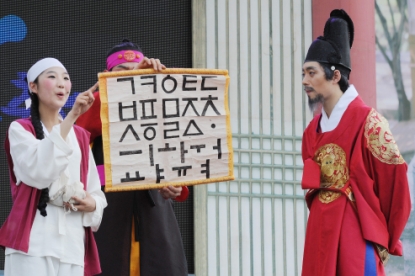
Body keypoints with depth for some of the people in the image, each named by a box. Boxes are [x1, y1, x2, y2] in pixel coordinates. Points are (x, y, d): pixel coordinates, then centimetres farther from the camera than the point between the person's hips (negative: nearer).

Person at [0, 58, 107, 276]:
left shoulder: (80, 136, 21)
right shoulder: (20, 129, 4)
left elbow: (96, 192, 21)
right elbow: (39, 172, -16)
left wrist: (92, 204, -4)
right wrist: (71, 117, -21)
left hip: (73, 242, 5)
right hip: (33, 241, -5)